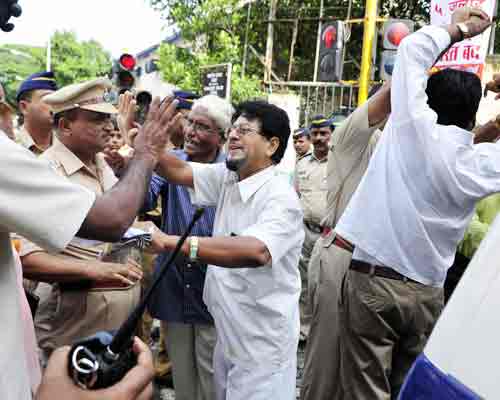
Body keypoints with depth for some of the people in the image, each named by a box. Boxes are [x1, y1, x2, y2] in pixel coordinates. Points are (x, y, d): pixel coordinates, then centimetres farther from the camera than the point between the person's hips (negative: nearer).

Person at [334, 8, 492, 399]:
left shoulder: (416, 127, -8)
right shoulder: (485, 164, 2)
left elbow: (413, 48, 2)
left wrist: (459, 27, 17)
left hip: (372, 281, -4)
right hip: (428, 292, 4)